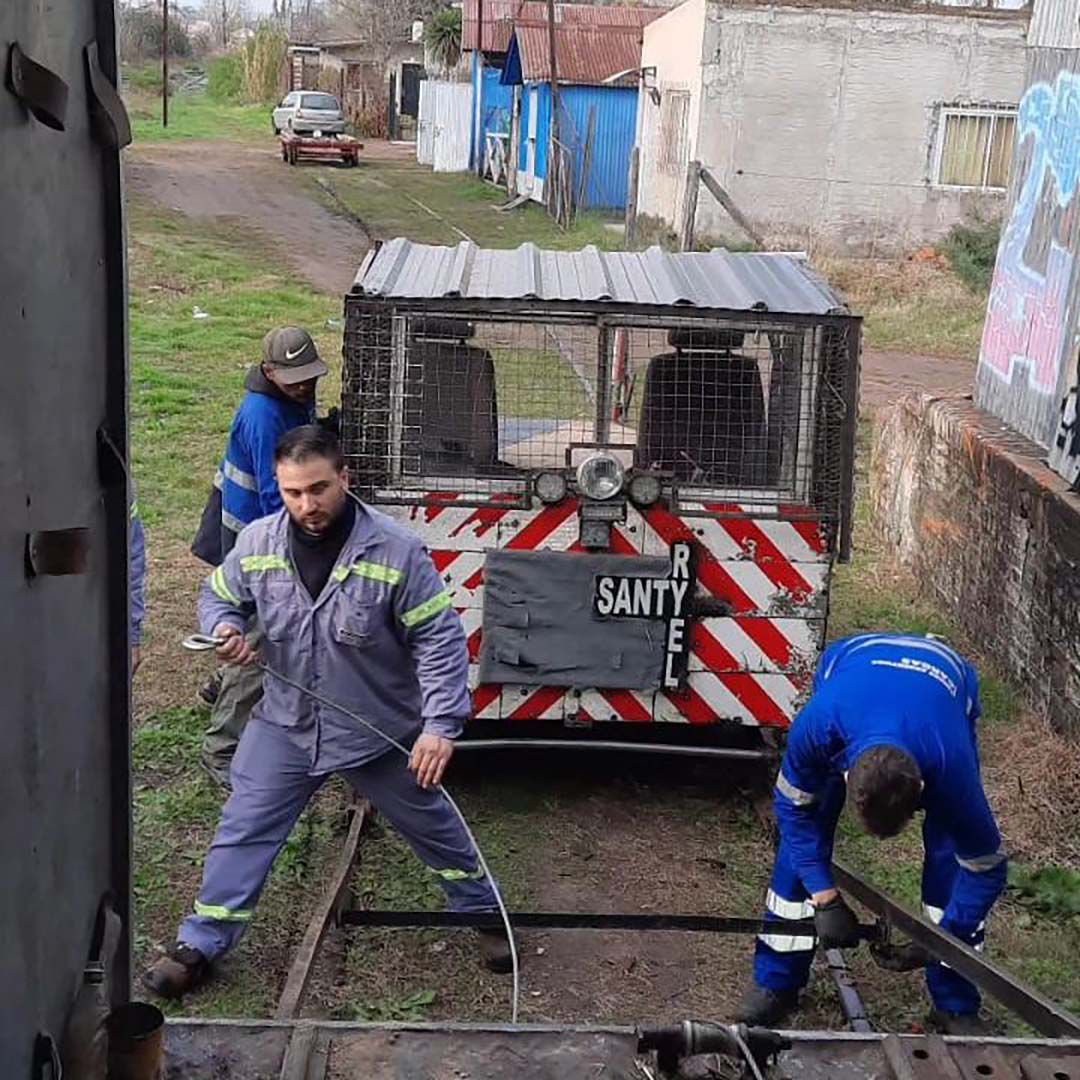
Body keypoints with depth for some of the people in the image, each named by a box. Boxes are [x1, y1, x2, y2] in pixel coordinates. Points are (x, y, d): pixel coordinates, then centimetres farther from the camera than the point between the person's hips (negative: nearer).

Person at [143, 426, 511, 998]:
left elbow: (440, 641, -19)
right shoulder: (257, 543, -11)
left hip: (381, 731, -2)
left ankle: (482, 913, 39)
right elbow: (218, 596, 9)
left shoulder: (397, 551, -22)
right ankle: (199, 946, 18)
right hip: (286, 724, 2)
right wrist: (225, 630, -15)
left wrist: (440, 724, -26)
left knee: (433, 824, 15)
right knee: (243, 829, 3)